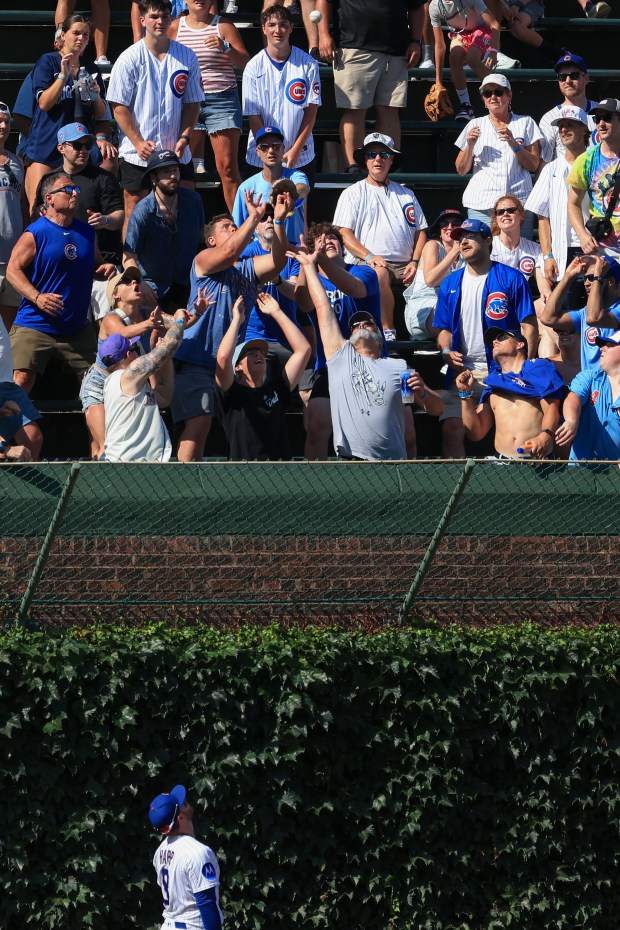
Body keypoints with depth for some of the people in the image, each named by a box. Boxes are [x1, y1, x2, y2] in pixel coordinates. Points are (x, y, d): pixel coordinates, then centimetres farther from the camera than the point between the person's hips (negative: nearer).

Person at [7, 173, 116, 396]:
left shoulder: (87, 233, 11)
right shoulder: (35, 233, -7)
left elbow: (95, 266, 24)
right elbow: (13, 270, -11)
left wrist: (106, 269, -1)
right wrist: (37, 297, -25)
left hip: (77, 327, 5)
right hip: (35, 325, -5)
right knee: (22, 380, -15)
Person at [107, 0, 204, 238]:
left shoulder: (186, 57, 4)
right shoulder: (130, 59, -4)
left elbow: (193, 103, 10)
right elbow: (119, 107, -5)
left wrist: (184, 138, -5)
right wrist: (139, 143, -13)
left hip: (178, 154, 3)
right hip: (138, 154, -3)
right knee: (134, 214, 1)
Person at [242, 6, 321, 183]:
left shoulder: (308, 65, -2)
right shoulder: (254, 68, -2)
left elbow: (311, 110, -1)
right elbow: (253, 117, -3)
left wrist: (296, 150, -9)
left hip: (301, 158, 0)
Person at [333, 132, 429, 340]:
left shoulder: (406, 195, 26)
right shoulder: (353, 194, 15)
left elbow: (421, 232, 20)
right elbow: (344, 233, 4)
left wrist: (415, 262, 0)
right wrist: (369, 256, -14)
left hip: (405, 266, 3)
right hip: (367, 263, -3)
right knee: (379, 273, -40)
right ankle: (387, 331, -38)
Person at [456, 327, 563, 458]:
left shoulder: (537, 367, 16)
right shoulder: (493, 382, 25)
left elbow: (551, 408, 1)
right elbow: (476, 433, 20)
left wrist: (546, 435, -18)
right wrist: (466, 394, 12)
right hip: (503, 460, 4)